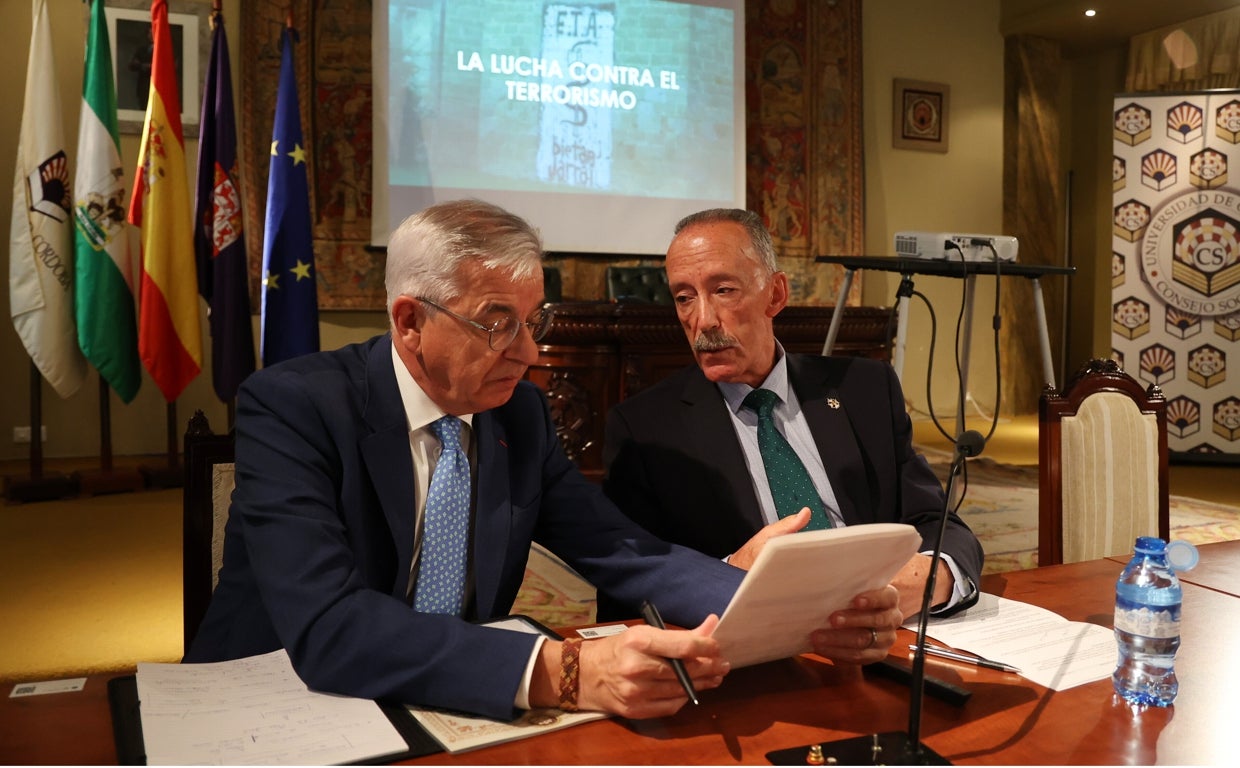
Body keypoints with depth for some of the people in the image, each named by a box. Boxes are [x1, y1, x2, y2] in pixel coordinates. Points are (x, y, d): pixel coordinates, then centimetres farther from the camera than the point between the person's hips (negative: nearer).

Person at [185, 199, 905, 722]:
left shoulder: (521, 414, 0)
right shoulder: (292, 405, -16)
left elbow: (627, 553, -5)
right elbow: (327, 625, -28)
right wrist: (562, 674, -38)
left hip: (450, 719, 3)